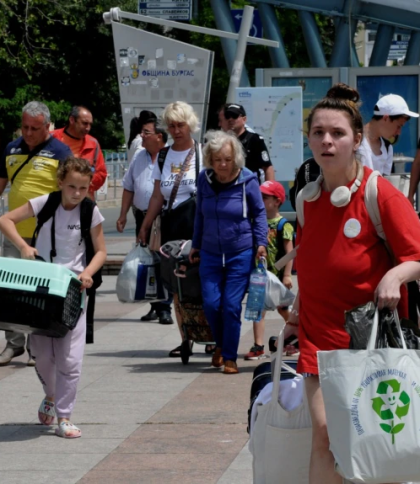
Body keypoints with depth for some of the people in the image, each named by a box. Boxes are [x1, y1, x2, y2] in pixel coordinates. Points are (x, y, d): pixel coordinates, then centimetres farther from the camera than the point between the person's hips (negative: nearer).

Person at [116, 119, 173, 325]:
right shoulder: (139, 157, 12)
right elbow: (129, 187, 18)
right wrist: (123, 215, 15)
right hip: (142, 216, 6)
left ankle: (164, 308, -3)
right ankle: (155, 306, 19)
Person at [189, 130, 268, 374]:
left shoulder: (248, 180, -8)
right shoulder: (205, 179, 0)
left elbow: (259, 213, 3)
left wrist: (261, 243, -6)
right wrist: (196, 244, 17)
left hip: (241, 253, -3)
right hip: (211, 253, 3)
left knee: (232, 306, -6)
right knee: (211, 304, -5)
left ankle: (230, 357, 6)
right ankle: (221, 344, 23)